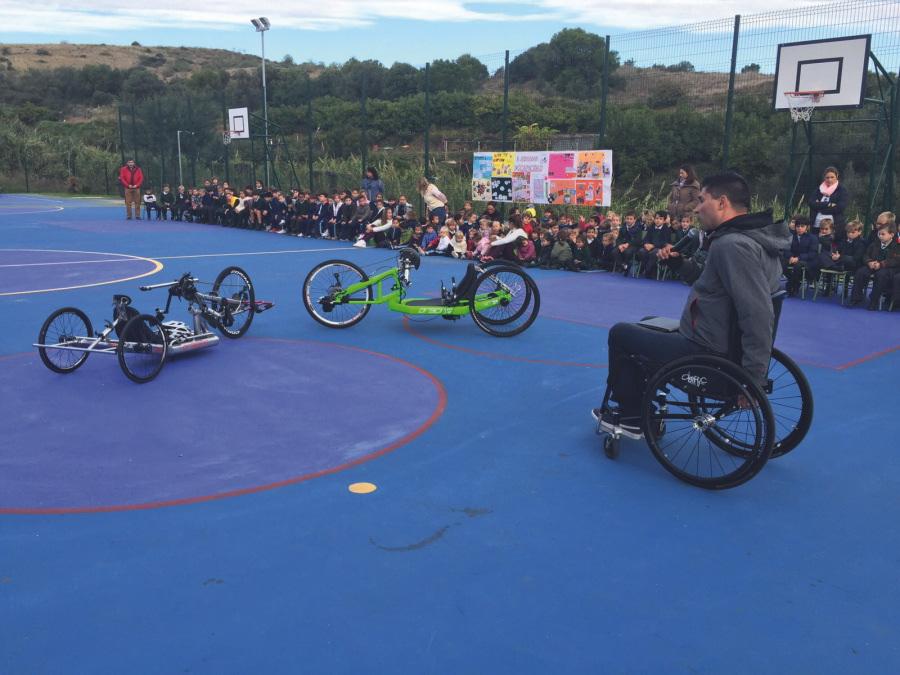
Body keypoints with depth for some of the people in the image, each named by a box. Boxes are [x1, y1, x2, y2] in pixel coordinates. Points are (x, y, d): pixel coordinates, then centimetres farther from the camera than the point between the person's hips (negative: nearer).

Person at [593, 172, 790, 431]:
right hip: (725, 342, 10)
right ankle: (634, 411, 33)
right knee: (647, 327, 27)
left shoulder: (733, 245, -27)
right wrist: (678, 263, 2)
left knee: (620, 333, 5)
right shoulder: (750, 238, 7)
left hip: (706, 354, -10)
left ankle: (632, 414, 23)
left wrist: (754, 376, -26)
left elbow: (758, 316, -33)